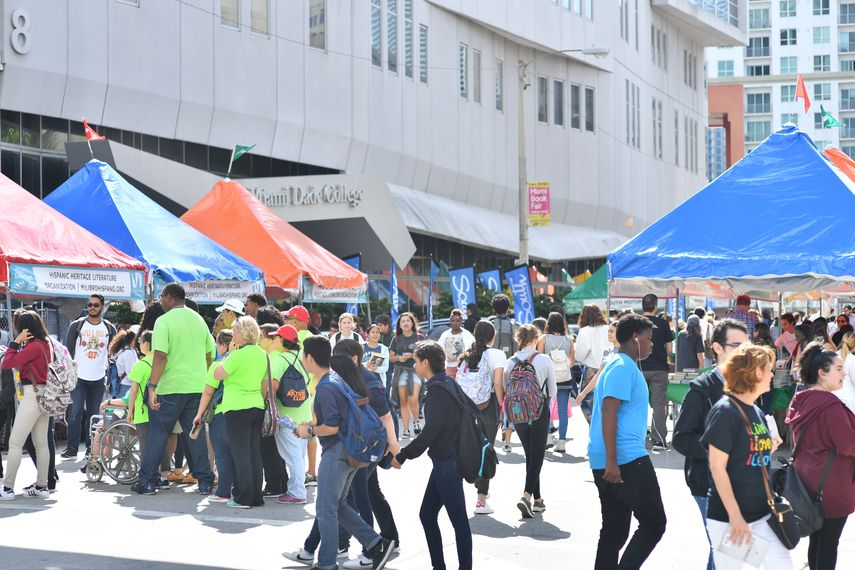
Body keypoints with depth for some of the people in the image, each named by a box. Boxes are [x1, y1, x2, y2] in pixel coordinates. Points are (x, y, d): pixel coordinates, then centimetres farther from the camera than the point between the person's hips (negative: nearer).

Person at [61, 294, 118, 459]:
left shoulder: (109, 328, 7)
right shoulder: (77, 325, 1)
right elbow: (68, 350, 2)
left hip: (98, 378, 2)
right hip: (79, 377, -2)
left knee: (94, 414, 7)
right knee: (76, 411, -10)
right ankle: (72, 448, -6)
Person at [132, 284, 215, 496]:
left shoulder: (164, 321, -9)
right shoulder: (199, 319, 11)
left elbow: (160, 356, -18)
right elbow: (209, 355, 14)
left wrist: (152, 386, -19)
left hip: (171, 387, -5)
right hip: (198, 387, 5)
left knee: (157, 434, 5)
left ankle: (147, 482, 7)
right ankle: (205, 482, 7)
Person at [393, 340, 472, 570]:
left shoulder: (437, 390, -18)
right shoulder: (446, 384, 12)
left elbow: (430, 431, -22)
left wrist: (402, 456, -13)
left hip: (447, 463, -10)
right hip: (446, 460, 10)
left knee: (458, 519, -3)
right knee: (427, 514, 16)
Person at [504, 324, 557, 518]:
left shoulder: (510, 362, -2)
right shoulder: (544, 360, -9)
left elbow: (506, 391, 3)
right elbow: (553, 391, -1)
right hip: (539, 414, -4)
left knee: (530, 456, 16)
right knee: (537, 457, 1)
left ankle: (537, 500, 20)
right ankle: (527, 496, -17)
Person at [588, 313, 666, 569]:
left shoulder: (620, 365, 20)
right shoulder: (623, 367, -12)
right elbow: (608, 411, -21)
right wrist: (612, 460, -24)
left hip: (611, 462, 10)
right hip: (627, 459, -10)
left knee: (614, 529, 11)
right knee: (654, 522, -6)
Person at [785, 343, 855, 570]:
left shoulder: (801, 401, 6)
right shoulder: (830, 405, -21)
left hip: (808, 479, 8)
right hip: (830, 485, -8)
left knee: (817, 538, 17)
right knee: (829, 542, 1)